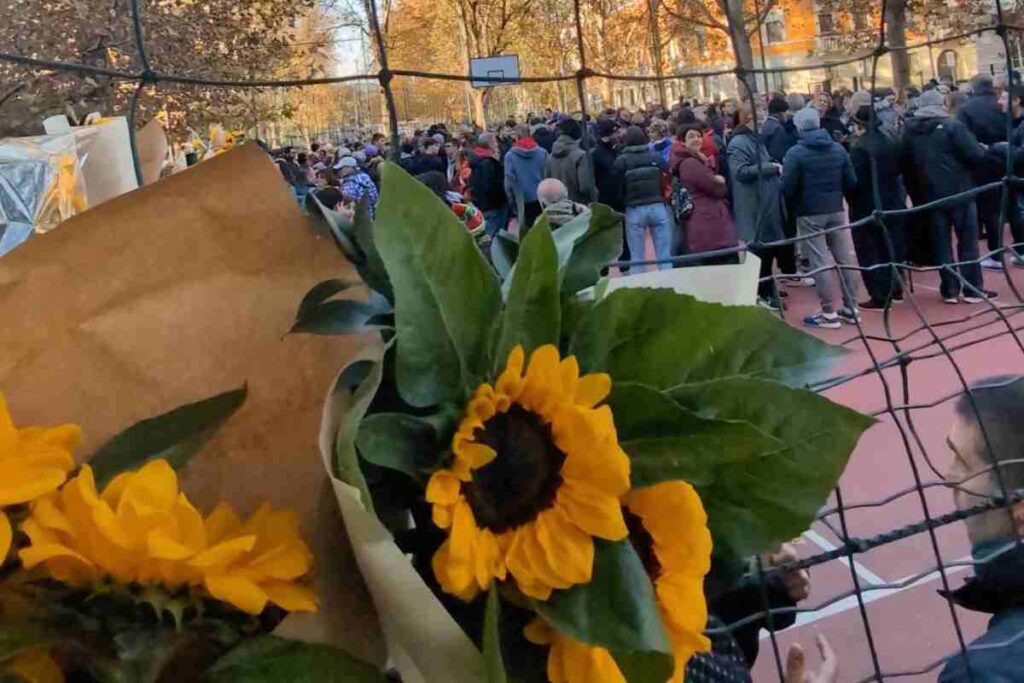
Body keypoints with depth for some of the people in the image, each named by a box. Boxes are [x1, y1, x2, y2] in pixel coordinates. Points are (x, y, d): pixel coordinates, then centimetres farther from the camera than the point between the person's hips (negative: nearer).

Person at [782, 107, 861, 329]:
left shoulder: (795, 153, -11)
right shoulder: (838, 148, 4)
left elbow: (788, 188, -13)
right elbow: (851, 182, 5)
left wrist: (794, 204, 7)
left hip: (810, 213, -5)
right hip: (836, 210, 5)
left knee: (820, 263, -1)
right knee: (846, 258, 10)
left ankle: (829, 313, 1)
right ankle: (851, 308, 16)